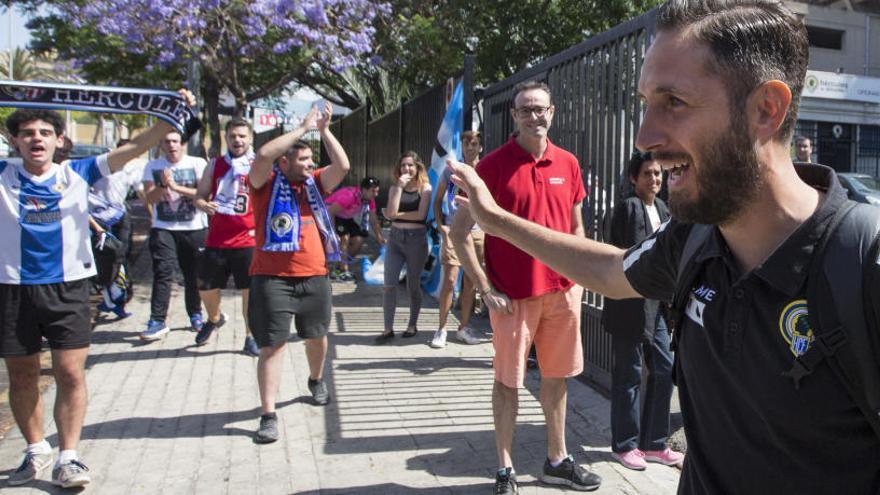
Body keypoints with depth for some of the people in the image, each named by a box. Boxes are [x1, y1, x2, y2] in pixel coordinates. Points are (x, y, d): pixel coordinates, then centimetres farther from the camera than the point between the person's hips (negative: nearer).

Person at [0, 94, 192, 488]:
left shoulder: (77, 173, 2)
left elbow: (133, 149, -5)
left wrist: (171, 118, -15)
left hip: (67, 287, -1)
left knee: (71, 373, -2)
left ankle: (68, 457, 9)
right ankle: (36, 450, 30)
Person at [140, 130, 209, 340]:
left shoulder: (198, 164, 2)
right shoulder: (153, 167, 8)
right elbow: (150, 197, -2)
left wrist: (176, 187, -14)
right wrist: (164, 186, -20)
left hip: (194, 228, -1)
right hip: (163, 228, 1)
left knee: (194, 275, 7)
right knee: (162, 273, -9)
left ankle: (195, 315, 25)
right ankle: (157, 321, -6)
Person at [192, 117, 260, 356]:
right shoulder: (215, 165, 8)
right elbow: (199, 196, 12)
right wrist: (203, 205, -11)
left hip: (247, 240, -3)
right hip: (216, 240, 3)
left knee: (250, 289, 1)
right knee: (206, 287, 11)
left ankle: (251, 336, 16)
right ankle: (214, 318, 41)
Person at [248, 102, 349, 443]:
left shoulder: (313, 183, 9)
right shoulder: (266, 184, -2)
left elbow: (342, 166, -2)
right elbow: (263, 155, -20)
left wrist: (324, 130, -4)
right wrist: (302, 128, -14)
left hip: (314, 276, 5)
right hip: (272, 278, -4)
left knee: (317, 335, 20)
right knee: (272, 344, -3)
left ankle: (317, 380, 48)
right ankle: (268, 415, 2)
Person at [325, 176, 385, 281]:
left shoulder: (370, 200, -11)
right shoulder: (349, 196, -36)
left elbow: (374, 221, -3)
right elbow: (330, 212, -34)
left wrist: (380, 239, -12)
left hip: (346, 217, 8)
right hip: (329, 215, -8)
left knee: (359, 240, -4)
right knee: (344, 238, -24)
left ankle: (341, 267, 11)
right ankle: (343, 271, -16)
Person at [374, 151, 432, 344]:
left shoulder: (425, 188, -2)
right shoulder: (394, 188, 8)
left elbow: (421, 214, -13)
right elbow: (391, 212, -8)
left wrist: (396, 215, -7)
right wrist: (400, 187, -10)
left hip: (416, 238, -3)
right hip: (395, 238, 3)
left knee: (413, 285, 8)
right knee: (389, 284, -4)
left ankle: (412, 325, 24)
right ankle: (388, 329, 1)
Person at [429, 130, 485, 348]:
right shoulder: (451, 171, 5)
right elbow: (437, 200, 10)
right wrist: (441, 225, -2)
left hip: (477, 232, 2)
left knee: (471, 283, 8)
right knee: (450, 281, -6)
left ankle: (464, 327, 21)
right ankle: (441, 329, 5)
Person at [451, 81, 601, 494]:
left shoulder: (567, 163, 6)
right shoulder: (493, 165, -8)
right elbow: (459, 231, -8)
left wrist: (578, 277, 7)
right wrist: (486, 289, -12)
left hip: (562, 290, 5)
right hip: (513, 294, -4)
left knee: (557, 376, 16)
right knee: (508, 380, 7)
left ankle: (557, 461, 33)